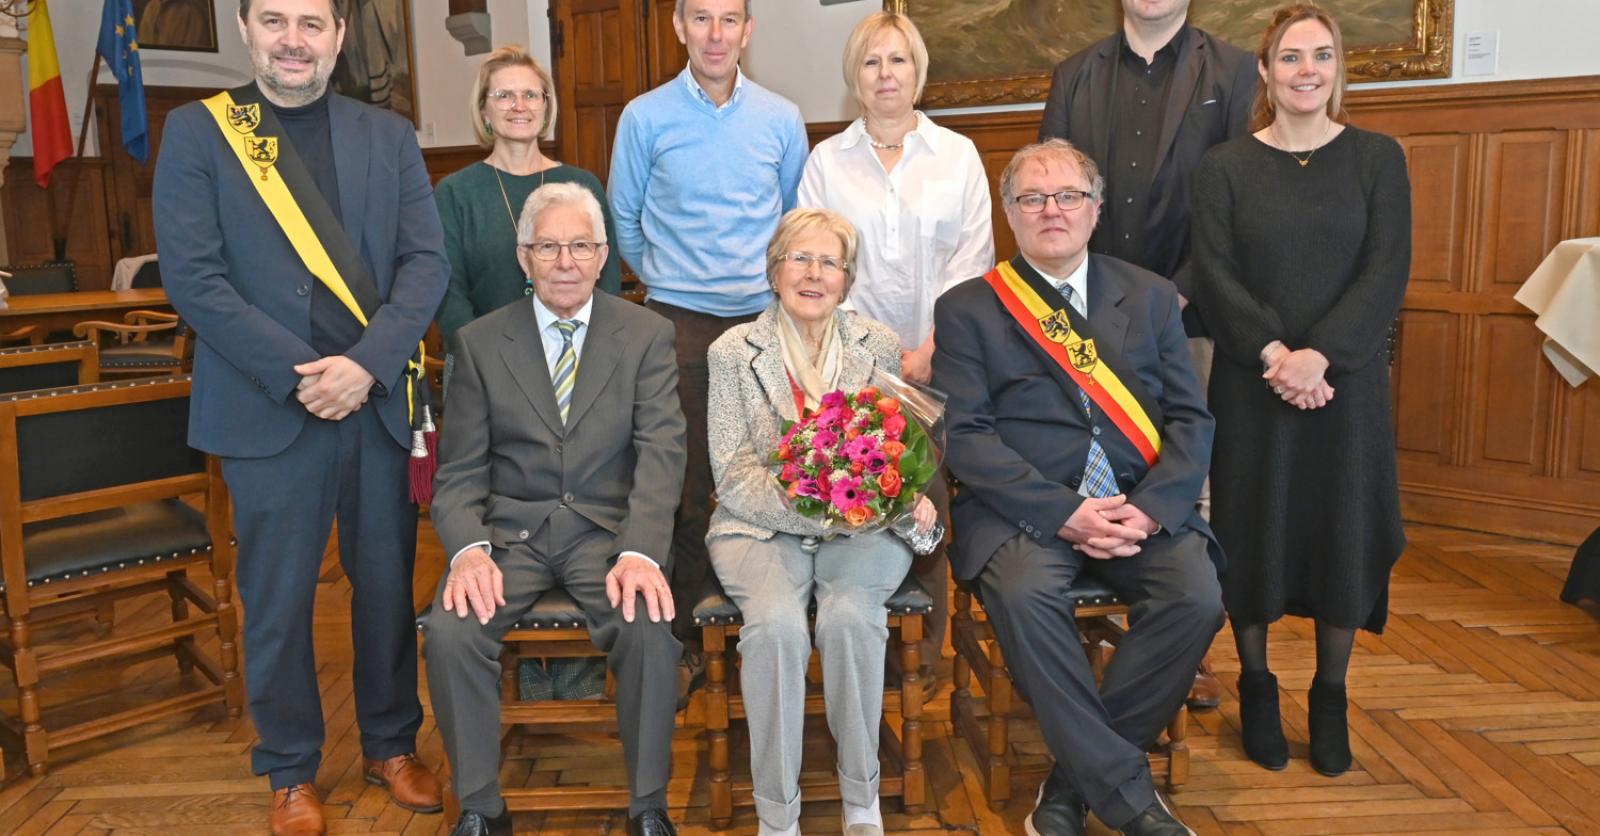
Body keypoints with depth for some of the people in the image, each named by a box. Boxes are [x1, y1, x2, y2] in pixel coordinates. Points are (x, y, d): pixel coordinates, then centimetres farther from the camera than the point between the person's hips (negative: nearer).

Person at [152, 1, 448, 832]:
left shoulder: (389, 135, 9)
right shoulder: (195, 132, 2)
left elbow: (426, 260, 1)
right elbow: (191, 275, -7)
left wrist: (366, 364, -13)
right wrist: (297, 373, -14)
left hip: (379, 400, 2)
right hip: (267, 408, -2)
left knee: (387, 583, 11)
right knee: (277, 599, 8)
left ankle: (391, 745, 30)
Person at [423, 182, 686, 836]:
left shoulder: (647, 335, 3)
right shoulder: (479, 342, 6)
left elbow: (661, 454, -8)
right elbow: (459, 470, 3)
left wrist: (639, 553, -25)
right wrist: (470, 549, -18)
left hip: (608, 528, -1)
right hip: (509, 529, 1)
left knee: (651, 628, -29)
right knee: (449, 631, -25)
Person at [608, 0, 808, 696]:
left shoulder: (782, 119, 6)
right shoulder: (645, 117, 2)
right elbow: (625, 220, 12)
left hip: (764, 318, 2)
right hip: (679, 324, -1)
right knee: (682, 485, -2)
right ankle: (681, 640, 9)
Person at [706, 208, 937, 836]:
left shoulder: (879, 346, 7)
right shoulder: (733, 351, 2)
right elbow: (734, 477, -4)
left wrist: (911, 498, -14)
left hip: (862, 526, 1)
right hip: (762, 527, -1)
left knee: (851, 615, -30)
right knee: (777, 622, -31)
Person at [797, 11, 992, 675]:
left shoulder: (958, 154, 8)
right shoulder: (827, 160, 8)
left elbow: (973, 259, 3)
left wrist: (928, 350, -7)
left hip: (937, 362, 0)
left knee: (930, 497, -2)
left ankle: (930, 643, 11)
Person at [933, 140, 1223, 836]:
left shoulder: (1150, 296, 15)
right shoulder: (967, 309, 6)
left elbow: (1191, 419, 8)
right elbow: (965, 436, -4)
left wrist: (1148, 509, -11)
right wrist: (1063, 514, -16)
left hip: (1142, 506, 3)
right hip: (1023, 509, -2)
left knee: (1197, 595, -24)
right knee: (1022, 594, -32)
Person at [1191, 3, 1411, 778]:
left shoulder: (1377, 157, 3)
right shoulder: (1225, 166, 2)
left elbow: (1387, 273, -6)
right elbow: (1215, 275, -6)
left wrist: (1319, 354, -18)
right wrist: (1274, 353, -18)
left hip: (1347, 381, 1)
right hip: (1251, 385, 0)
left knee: (1343, 531, 6)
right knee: (1253, 530, 6)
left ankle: (1330, 697, 23)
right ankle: (1256, 685, 24)